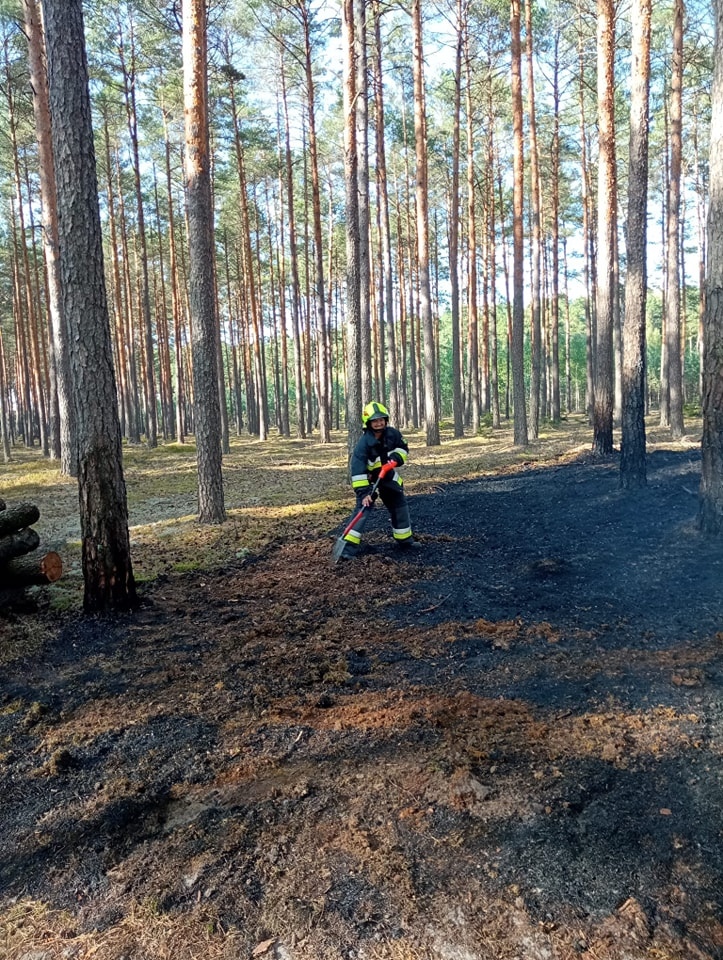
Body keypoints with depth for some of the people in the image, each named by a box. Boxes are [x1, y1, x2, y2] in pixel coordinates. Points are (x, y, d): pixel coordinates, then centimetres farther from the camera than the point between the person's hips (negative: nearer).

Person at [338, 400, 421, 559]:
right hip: (370, 480, -6)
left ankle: (404, 540, 30)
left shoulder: (392, 434, -12)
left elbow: (404, 448, 5)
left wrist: (396, 458, -17)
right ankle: (350, 546, -18)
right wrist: (363, 492, -36)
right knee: (363, 509, -18)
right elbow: (358, 470, -31)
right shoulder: (364, 443, -27)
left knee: (400, 506, 12)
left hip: (389, 478, 6)